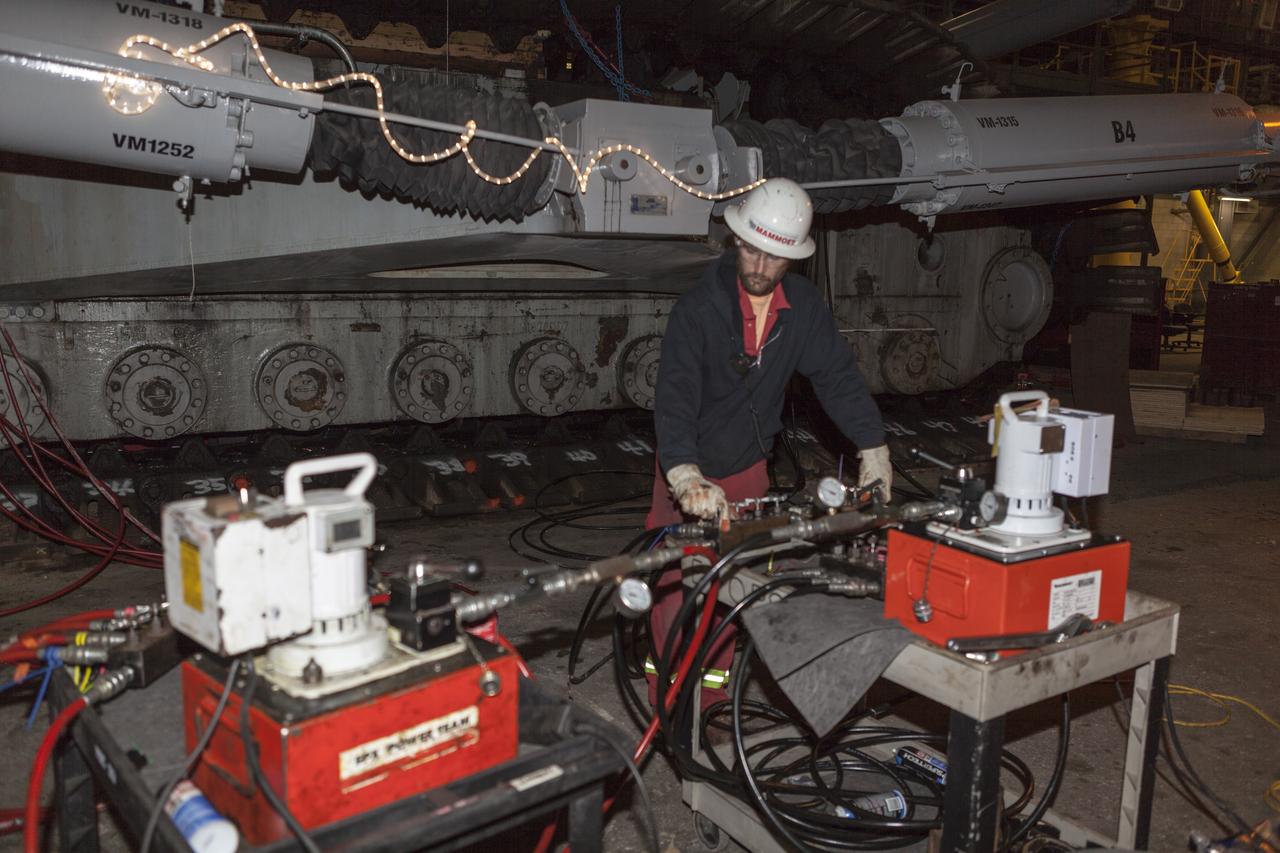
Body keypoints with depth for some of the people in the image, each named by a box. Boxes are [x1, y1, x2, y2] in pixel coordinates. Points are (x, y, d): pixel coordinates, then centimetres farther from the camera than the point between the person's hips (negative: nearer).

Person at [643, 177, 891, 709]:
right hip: (689, 476, -4)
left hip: (749, 470, 4)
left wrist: (872, 449, -4)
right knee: (678, 590, 0)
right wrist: (687, 480, -43)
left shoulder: (803, 305, -6)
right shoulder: (699, 309, -22)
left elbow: (839, 376, 1)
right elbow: (675, 399, -31)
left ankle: (713, 698, 24)